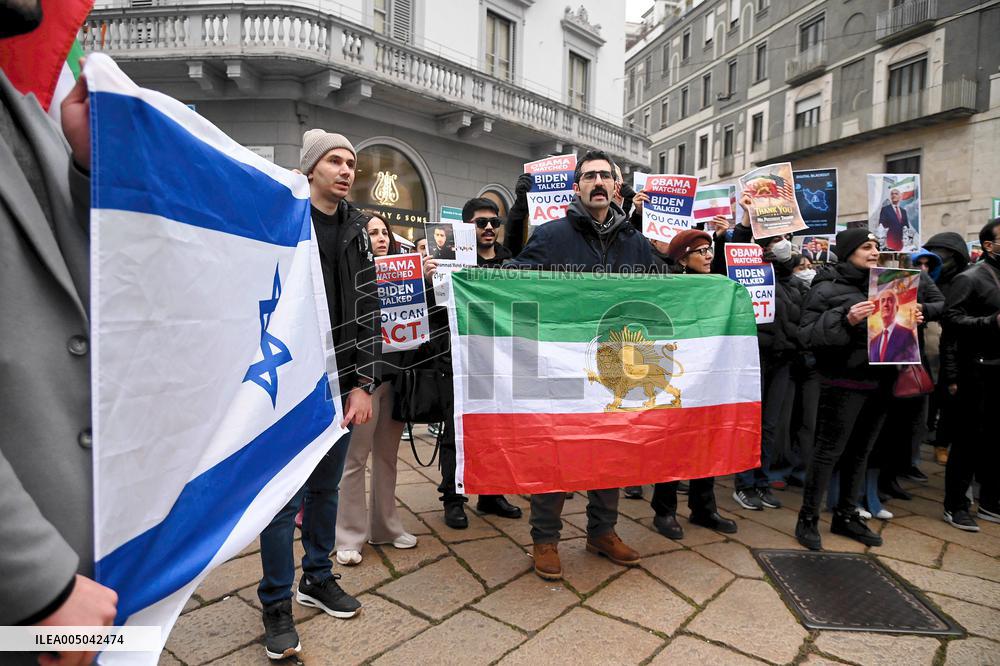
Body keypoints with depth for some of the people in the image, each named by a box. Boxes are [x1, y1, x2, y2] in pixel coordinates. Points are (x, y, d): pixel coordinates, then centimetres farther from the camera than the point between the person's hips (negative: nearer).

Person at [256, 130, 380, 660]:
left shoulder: (357, 230, 10)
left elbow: (368, 311, 7)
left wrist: (364, 383, 1)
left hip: (341, 383, 5)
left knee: (326, 486, 16)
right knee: (286, 494, 1)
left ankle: (317, 578, 35)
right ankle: (277, 605, 20)